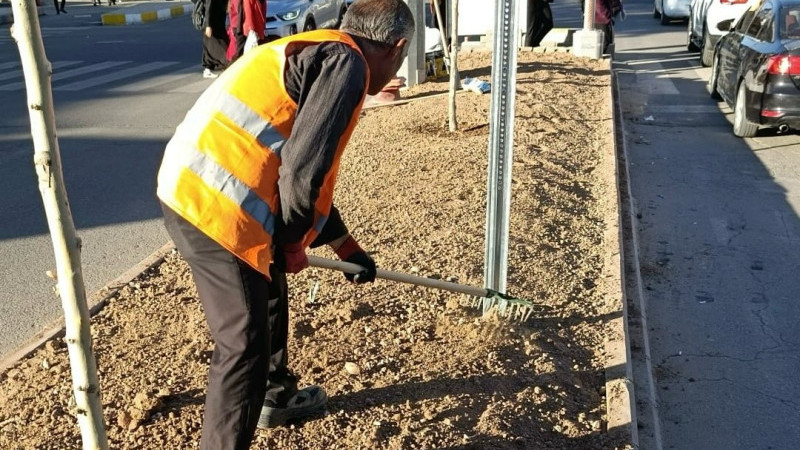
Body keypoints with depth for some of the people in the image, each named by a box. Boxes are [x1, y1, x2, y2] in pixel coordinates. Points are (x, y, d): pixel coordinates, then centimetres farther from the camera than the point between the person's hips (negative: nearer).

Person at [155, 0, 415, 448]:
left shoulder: (316, 53, 22)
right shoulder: (346, 62, -9)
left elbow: (309, 168, 29)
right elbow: (302, 170, -19)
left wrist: (347, 246, 35)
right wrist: (292, 243, -1)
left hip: (194, 188, 11)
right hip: (214, 206, -11)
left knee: (269, 294, 28)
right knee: (244, 345, -2)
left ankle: (276, 396, 48)